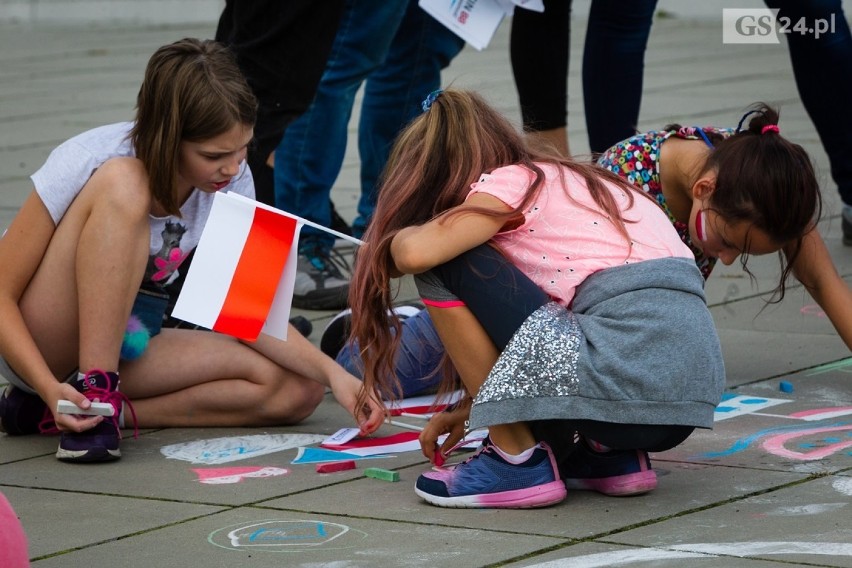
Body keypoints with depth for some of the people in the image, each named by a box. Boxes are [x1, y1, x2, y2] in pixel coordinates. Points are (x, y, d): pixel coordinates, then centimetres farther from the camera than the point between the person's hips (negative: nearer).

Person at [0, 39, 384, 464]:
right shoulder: (90, 163, -24)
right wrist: (51, 389, -34)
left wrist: (333, 373, -21)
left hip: (125, 347, 6)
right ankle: (91, 399, -27)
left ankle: (108, 409, -12)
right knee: (122, 184, -30)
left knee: (297, 390, -15)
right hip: (42, 348, -6)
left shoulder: (232, 182, -10)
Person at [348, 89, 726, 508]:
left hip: (631, 374, -9)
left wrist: (388, 240, 8)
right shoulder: (563, 179, 28)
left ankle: (519, 459, 3)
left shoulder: (508, 182, 3)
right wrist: (469, 407, 37)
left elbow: (416, 251, -14)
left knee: (443, 262, 2)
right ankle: (611, 454, 14)